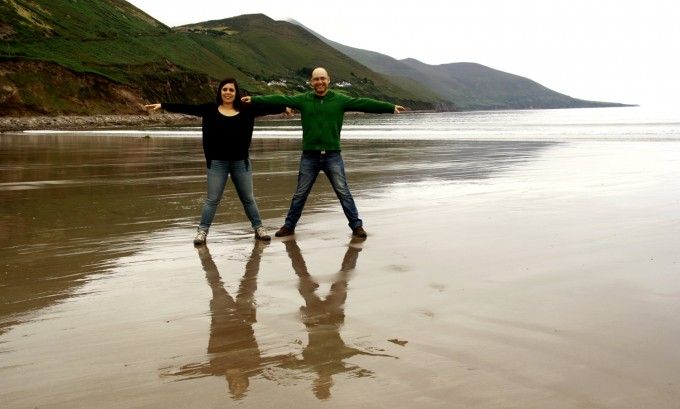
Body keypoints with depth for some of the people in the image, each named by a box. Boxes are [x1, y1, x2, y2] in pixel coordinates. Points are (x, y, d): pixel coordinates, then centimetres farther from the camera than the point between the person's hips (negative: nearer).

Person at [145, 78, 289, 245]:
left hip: (241, 162, 1)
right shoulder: (210, 109, -4)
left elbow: (266, 108, -2)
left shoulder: (246, 109, -1)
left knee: (248, 198, 12)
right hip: (217, 162, -1)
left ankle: (259, 229, 22)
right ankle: (202, 231, 12)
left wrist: (285, 107, -6)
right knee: (212, 199, 3)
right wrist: (162, 105, -12)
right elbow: (186, 108, -8)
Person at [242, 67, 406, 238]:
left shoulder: (340, 100, 0)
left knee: (343, 192, 0)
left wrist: (391, 107, -10)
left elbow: (364, 103, -5)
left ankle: (357, 226, 10)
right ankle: (289, 226, 22)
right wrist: (254, 100, -8)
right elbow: (279, 100, -2)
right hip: (309, 156, 1)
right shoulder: (303, 99, 3)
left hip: (333, 155, -1)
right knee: (300, 194, 10)